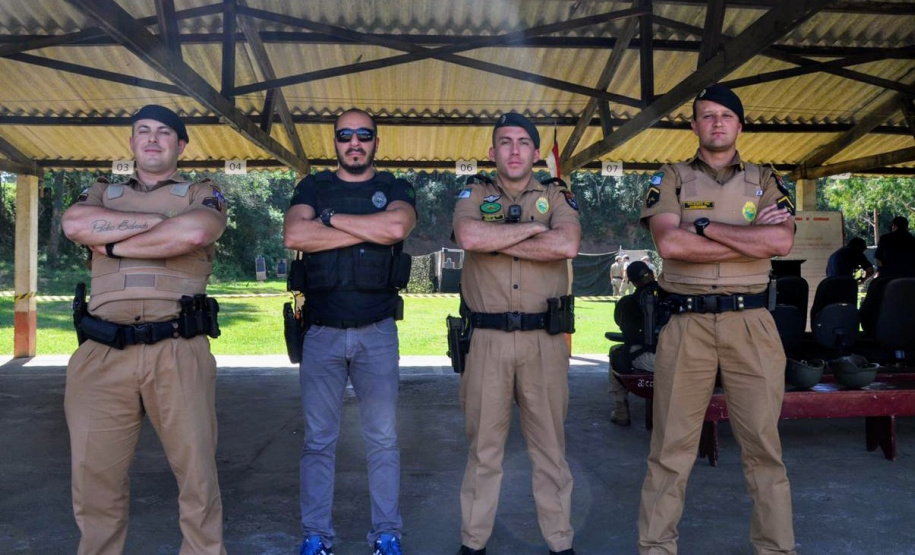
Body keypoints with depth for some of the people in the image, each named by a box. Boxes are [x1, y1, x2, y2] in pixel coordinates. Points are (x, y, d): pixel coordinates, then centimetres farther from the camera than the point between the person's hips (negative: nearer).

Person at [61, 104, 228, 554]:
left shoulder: (203, 194, 13)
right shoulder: (102, 192, 22)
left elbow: (194, 233, -11)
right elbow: (75, 224, -2)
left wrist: (114, 245, -2)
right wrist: (158, 220, -4)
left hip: (178, 352, -2)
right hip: (102, 353, 3)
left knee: (196, 470, 1)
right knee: (95, 475, 6)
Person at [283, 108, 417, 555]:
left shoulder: (395, 189, 8)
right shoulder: (313, 187, 10)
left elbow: (396, 226, -17)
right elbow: (294, 235, -11)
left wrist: (330, 219, -9)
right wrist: (369, 230, -11)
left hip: (377, 333, 0)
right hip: (321, 333, 1)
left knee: (382, 439, 6)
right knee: (318, 440, 6)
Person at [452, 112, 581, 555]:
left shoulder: (557, 196, 9)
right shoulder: (475, 195, 8)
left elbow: (567, 245, -13)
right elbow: (469, 237, -15)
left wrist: (497, 241, -10)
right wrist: (533, 226, -8)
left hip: (544, 338, 0)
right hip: (488, 338, 0)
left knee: (550, 445, 8)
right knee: (483, 446, 8)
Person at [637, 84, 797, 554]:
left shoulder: (764, 181, 13)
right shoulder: (671, 179, 8)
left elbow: (782, 241, -6)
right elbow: (670, 244, -10)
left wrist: (705, 226, -9)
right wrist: (751, 239, -7)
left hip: (751, 323, 2)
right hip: (686, 325, -1)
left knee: (763, 444, 7)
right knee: (671, 446, 2)